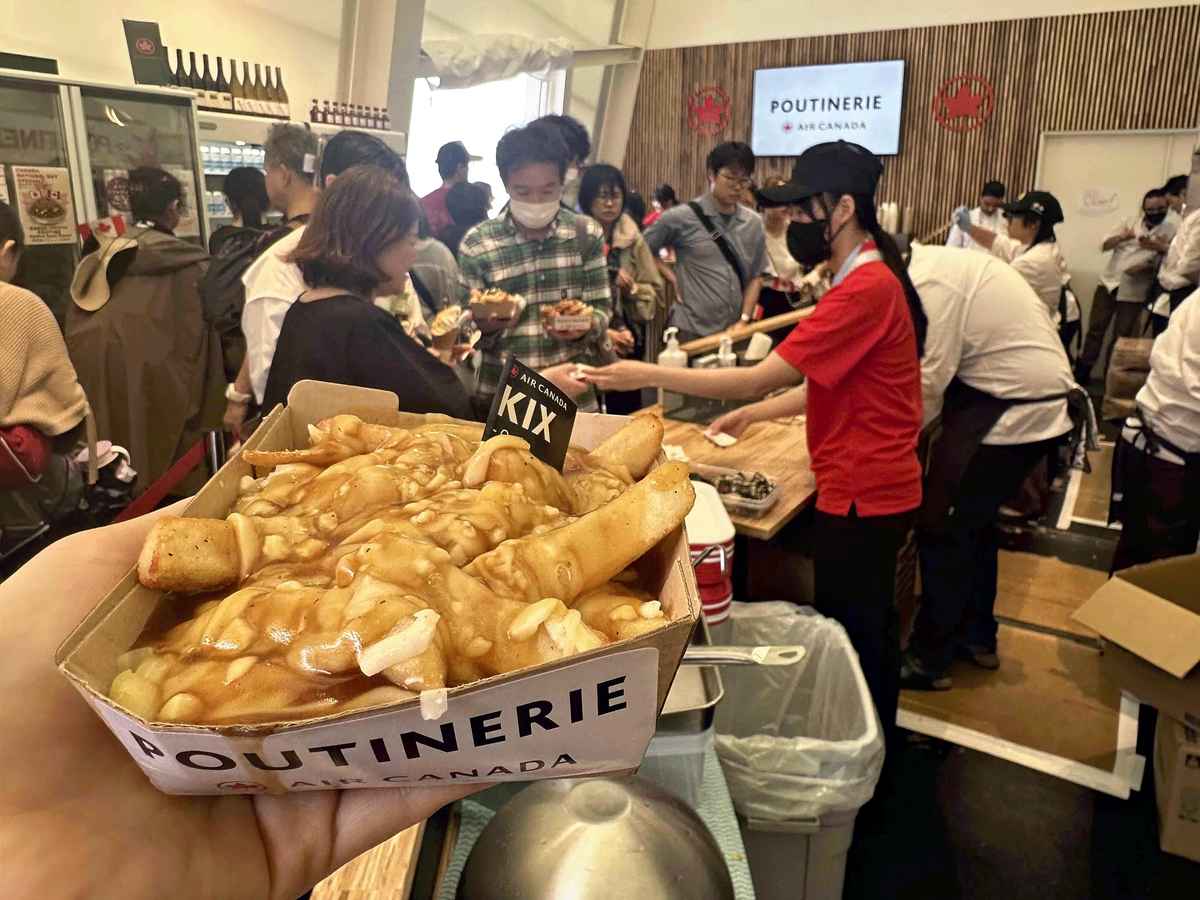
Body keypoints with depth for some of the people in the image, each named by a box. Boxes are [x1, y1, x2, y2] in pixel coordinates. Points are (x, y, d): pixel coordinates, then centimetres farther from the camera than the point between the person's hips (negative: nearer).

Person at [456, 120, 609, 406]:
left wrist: (585, 326, -18)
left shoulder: (587, 234, 1)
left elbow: (602, 310, 3)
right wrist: (486, 323, -22)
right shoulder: (476, 244, -5)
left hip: (574, 394, 0)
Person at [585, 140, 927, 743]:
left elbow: (759, 378, -24)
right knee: (870, 632, 22)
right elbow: (826, 386, 14)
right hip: (872, 487, 10)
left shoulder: (865, 288, -23)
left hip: (862, 495, -10)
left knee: (851, 642, 5)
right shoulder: (867, 277, 11)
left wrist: (648, 375, -19)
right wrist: (753, 414, 7)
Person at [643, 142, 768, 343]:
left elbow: (754, 277, 9)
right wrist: (674, 280, -3)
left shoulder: (753, 223, 6)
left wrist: (744, 320, -1)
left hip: (734, 331, 4)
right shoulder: (681, 217, -6)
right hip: (692, 331, -4)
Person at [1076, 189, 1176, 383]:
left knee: (1121, 337, 4)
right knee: (1095, 329, 3)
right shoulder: (1132, 222, 7)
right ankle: (1082, 372, 10)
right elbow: (1104, 245, -1)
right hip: (1109, 283, 2)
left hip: (1133, 291, -2)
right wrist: (1121, 237, -21)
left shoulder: (1172, 231, 1)